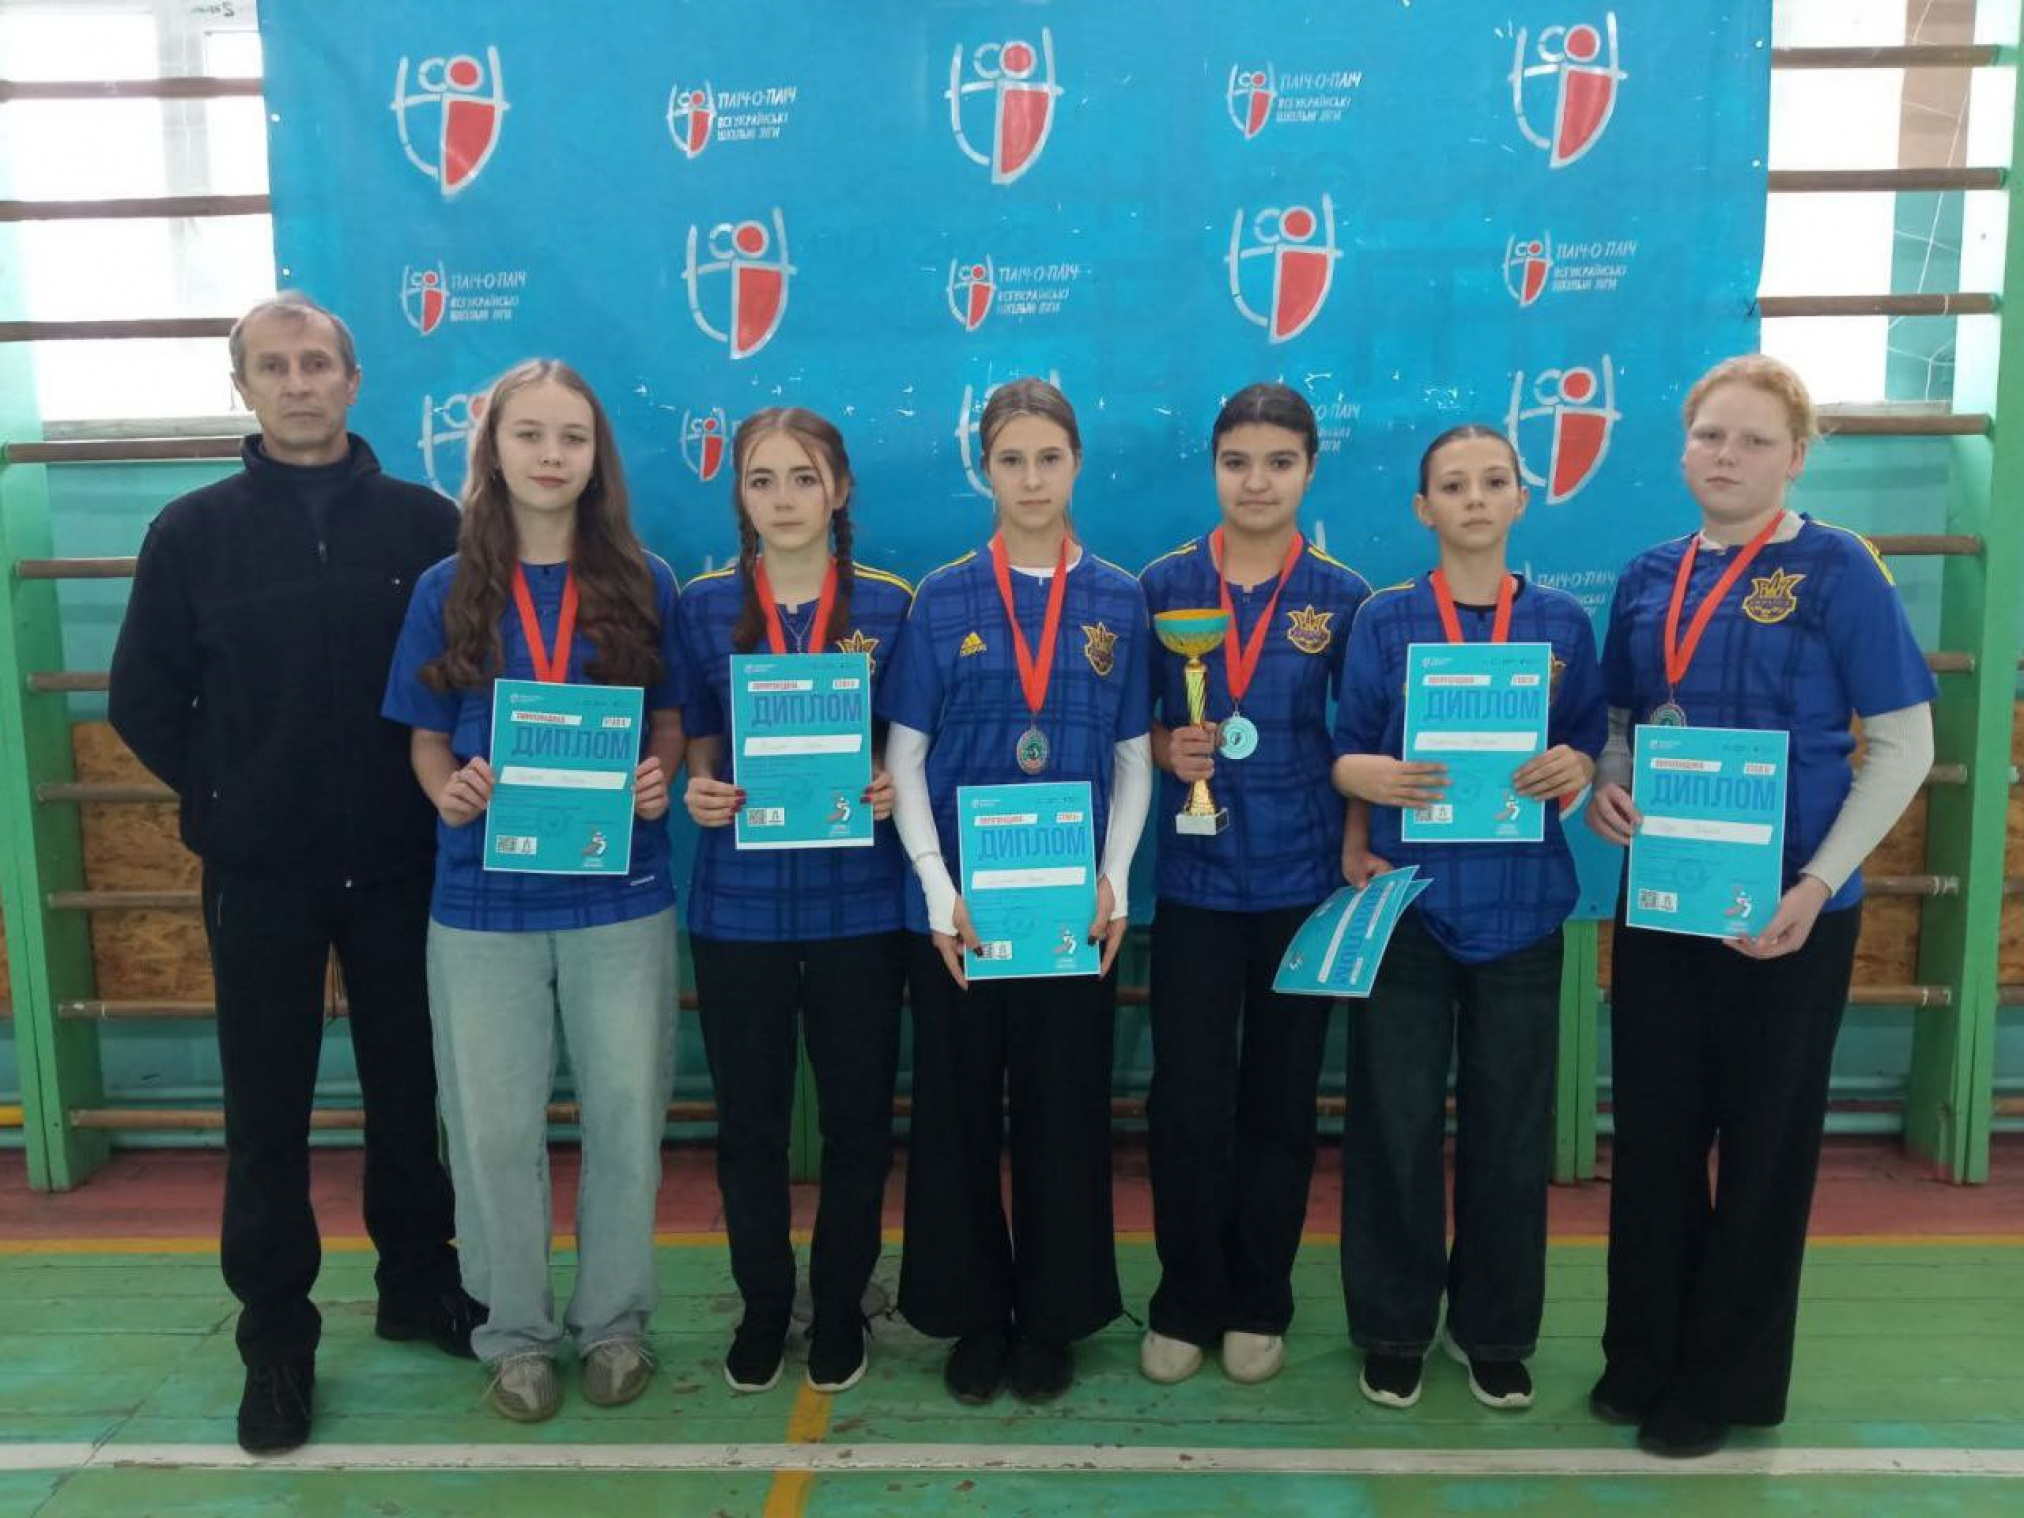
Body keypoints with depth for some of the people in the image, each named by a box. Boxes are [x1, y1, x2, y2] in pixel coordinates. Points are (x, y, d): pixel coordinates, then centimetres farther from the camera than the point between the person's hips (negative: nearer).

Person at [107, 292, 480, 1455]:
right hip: (260, 872, 0)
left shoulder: (425, 523, -1)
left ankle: (419, 1282, 31)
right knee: (269, 1111, 8)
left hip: (399, 865, 0)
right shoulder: (194, 532, 1)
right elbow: (144, 697, 5)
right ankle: (277, 1334, 22)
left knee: (409, 1089, 12)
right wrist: (226, 800, -1)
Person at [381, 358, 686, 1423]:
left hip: (620, 894, 0)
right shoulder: (447, 590, 1)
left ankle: (615, 1321, 30)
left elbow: (671, 724, 7)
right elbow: (426, 739, 4)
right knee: (494, 1128, 10)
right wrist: (448, 793, -17)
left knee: (625, 1116, 10)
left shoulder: (644, 585, 1)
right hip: (484, 897, 0)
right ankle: (515, 1334, 29)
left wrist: (660, 779, -14)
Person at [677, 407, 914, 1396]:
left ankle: (840, 1306, 29)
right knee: (748, 1120, 10)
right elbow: (697, 744, 10)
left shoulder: (890, 604, 1)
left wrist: (894, 789, -13)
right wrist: (697, 791, -10)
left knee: (857, 1117, 9)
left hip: (858, 901, 0)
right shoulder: (703, 604, 4)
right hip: (737, 904, 1)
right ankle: (763, 1304, 31)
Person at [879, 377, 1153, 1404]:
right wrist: (940, 892, -10)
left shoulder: (1117, 602, 5)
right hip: (958, 904, 0)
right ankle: (973, 1316, 24)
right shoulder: (942, 600, 2)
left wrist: (1114, 882, -6)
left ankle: (1051, 1319, 25)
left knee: (1065, 1111, 8)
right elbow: (904, 760, 0)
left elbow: (1134, 761, 7)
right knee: (959, 1113, 7)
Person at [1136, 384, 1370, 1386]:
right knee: (1186, 1103, 1)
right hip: (1194, 878, 0)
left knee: (1279, 1101, 10)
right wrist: (1169, 749, -14)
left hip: (1303, 879, 0)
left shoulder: (1343, 598, 0)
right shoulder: (1163, 585, 0)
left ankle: (1258, 1306, 27)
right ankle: (1184, 1304, 22)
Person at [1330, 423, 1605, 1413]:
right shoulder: (1385, 621, 2)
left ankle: (1494, 1330, 27)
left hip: (1520, 902, 2)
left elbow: (1589, 746, 10)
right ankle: (1394, 1328, 21)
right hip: (1407, 899, -1)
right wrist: (1368, 780, -21)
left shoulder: (1561, 623, 7)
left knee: (1511, 1123, 9)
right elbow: (1345, 754, 1)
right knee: (1397, 1121, 3)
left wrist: (1575, 767, -13)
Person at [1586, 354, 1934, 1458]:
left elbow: (1905, 744, -9)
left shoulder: (1836, 570, -8)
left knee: (1764, 1144, 9)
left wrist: (1816, 884, -18)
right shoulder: (1649, 577, 6)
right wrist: (1606, 784, -7)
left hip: (1783, 910, -4)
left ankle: (1727, 1380, 26)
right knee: (1654, 1130, 12)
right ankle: (1642, 1354, 30)